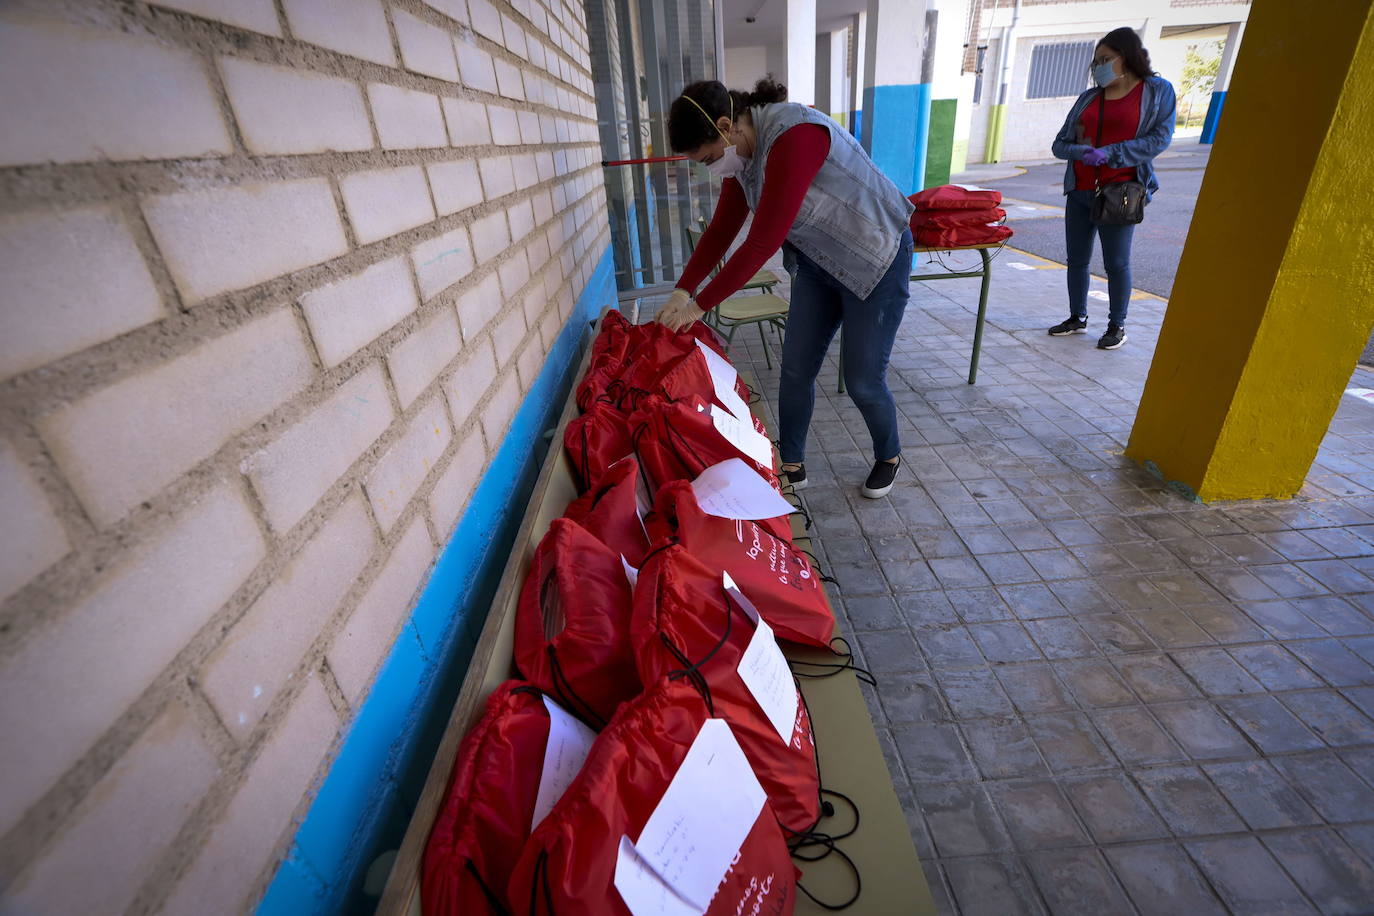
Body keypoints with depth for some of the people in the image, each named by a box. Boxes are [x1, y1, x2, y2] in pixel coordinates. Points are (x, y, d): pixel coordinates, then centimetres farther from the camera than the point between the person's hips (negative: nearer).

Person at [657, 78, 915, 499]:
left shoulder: (794, 136, -31)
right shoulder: (742, 151, -3)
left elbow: (763, 242, -34)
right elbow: (721, 229, 2)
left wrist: (699, 305, -28)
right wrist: (682, 290, -7)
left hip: (876, 259, -7)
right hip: (817, 262, 8)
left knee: (863, 380, 0)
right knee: (795, 370, 5)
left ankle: (889, 457, 28)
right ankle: (792, 465, 21)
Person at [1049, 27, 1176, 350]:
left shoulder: (1157, 90, 3)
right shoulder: (1089, 97, 14)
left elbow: (1160, 137, -6)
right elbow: (1060, 144, 9)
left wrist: (1110, 153, -17)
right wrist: (1082, 151, -12)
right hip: (1080, 190, 5)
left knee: (1116, 262, -2)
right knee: (1077, 258, 8)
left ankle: (1117, 326, 9)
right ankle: (1078, 318, 21)